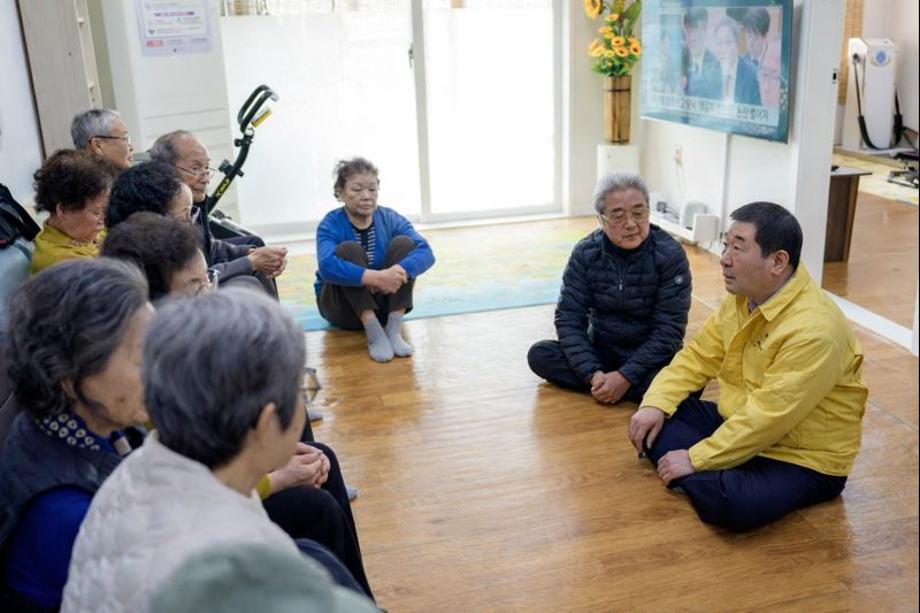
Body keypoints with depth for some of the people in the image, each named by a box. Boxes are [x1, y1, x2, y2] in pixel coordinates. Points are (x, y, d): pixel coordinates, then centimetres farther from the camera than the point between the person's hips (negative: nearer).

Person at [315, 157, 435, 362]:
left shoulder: (391, 219, -7)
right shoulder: (330, 225, -15)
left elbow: (426, 252, -23)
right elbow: (327, 266, -37)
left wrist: (399, 271, -43)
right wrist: (376, 277, -48)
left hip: (383, 301, 3)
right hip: (344, 306, -2)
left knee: (403, 242, -19)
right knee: (348, 249, -27)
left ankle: (393, 330, -26)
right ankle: (374, 332, -34)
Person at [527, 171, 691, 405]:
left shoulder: (670, 254, -15)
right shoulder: (585, 252, -8)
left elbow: (669, 329, -17)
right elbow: (569, 317, -10)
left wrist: (626, 377, -26)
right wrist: (593, 374, -25)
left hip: (649, 358, -3)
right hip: (599, 353, 3)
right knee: (539, 355, -21)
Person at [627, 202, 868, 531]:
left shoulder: (814, 329, -29)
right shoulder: (742, 298, -2)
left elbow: (767, 417, -29)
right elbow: (697, 357, 6)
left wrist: (695, 459, -23)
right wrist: (655, 405, -9)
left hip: (803, 460, -8)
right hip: (738, 426, 8)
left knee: (731, 502, -36)